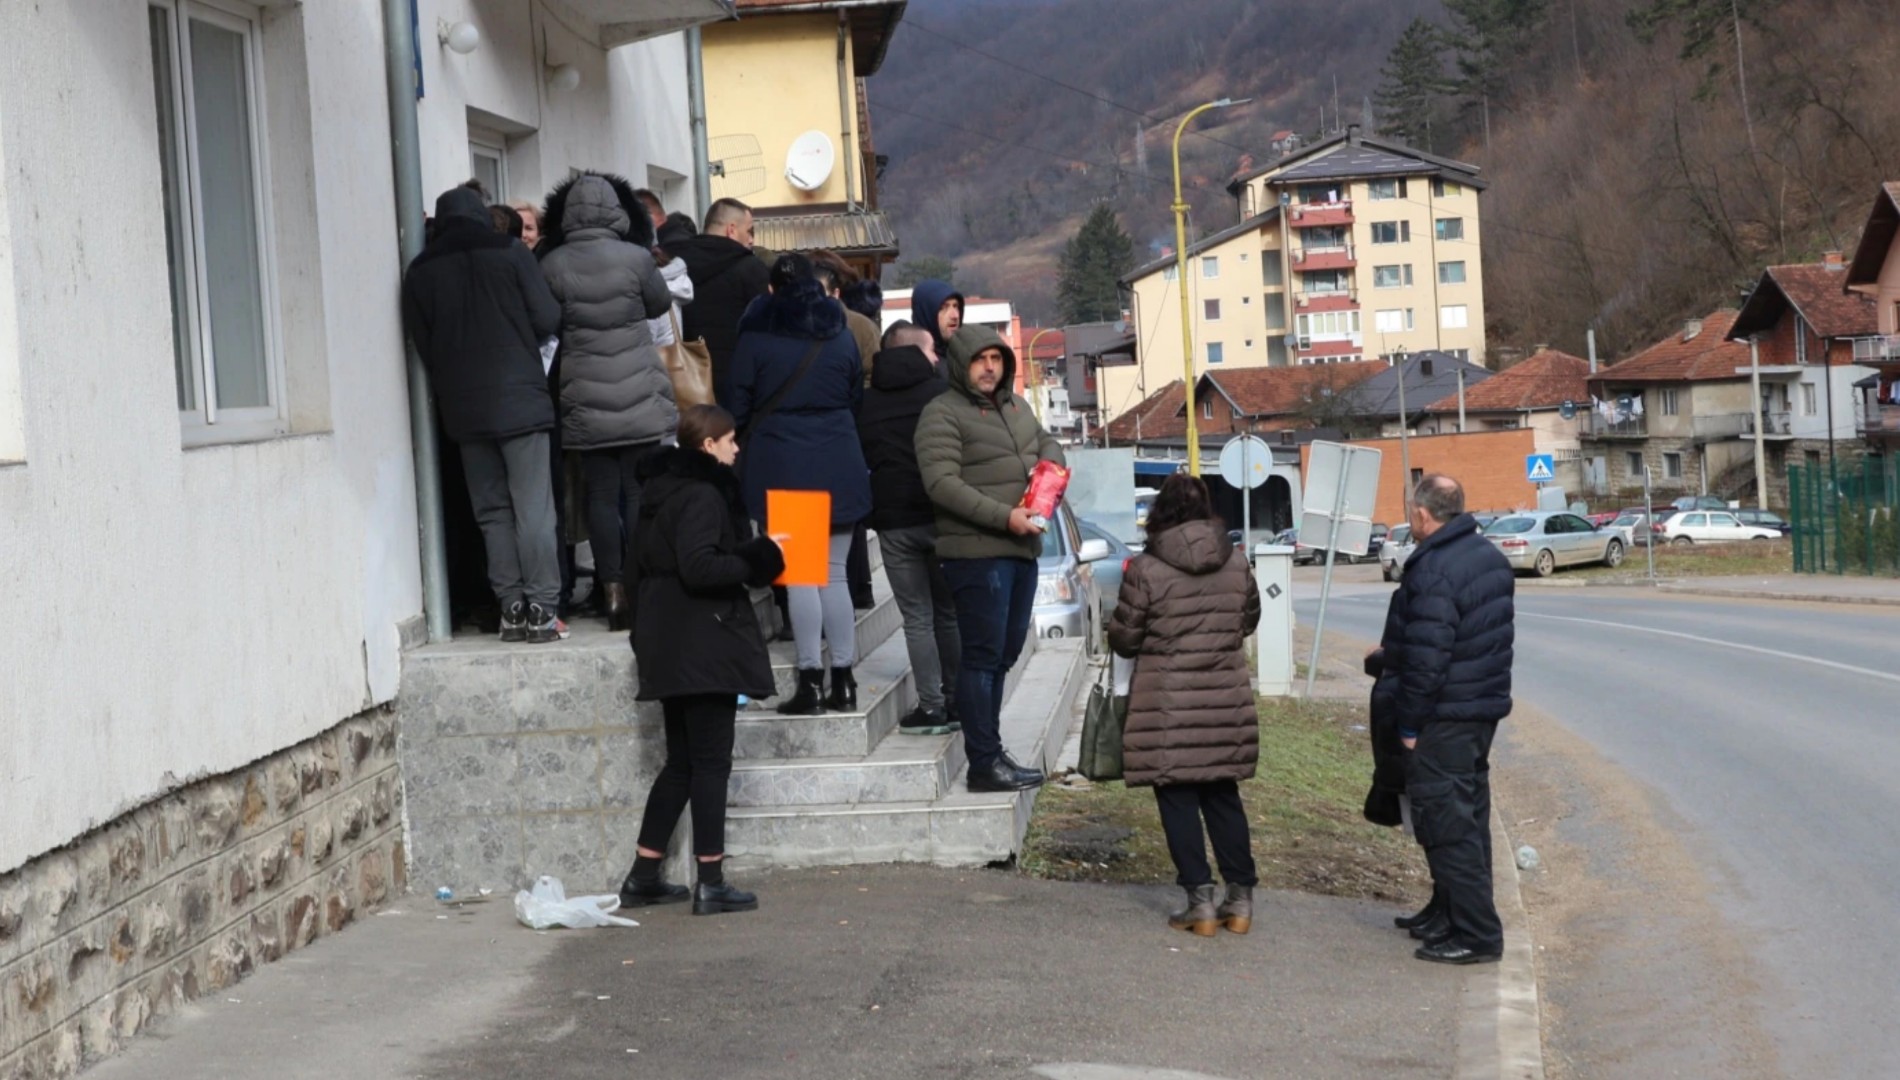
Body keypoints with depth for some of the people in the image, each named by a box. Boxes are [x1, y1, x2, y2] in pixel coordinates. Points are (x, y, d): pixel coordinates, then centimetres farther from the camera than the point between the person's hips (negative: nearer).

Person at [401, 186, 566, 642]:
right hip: (519, 396, -3)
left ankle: (512, 608, 6)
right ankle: (542, 609, -8)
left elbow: (421, 343, 6)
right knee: (533, 507, -3)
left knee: (493, 510, 8)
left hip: (462, 407, 3)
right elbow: (548, 319, -4)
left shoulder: (420, 272, 5)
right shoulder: (509, 253, -2)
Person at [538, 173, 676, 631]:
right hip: (639, 396, -1)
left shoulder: (552, 265, -5)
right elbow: (661, 304, 8)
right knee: (641, 492, 4)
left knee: (600, 495, 5)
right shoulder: (635, 258, -7)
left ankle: (614, 593, 3)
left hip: (584, 400, 1)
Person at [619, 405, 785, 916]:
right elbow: (699, 567, -26)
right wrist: (756, 562, -13)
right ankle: (710, 883, -2)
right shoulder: (702, 495, -15)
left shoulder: (661, 490, 13)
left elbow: (639, 560, 19)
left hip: (671, 649, 9)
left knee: (681, 763, 15)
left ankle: (643, 877, 16)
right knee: (710, 764, -4)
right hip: (704, 647, -9)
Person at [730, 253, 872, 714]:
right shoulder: (840, 334, 7)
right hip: (838, 464, 3)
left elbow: (738, 405, 0)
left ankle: (811, 680, -8)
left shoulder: (756, 337, -3)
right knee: (835, 573, 8)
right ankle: (843, 679, 8)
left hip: (781, 467, -3)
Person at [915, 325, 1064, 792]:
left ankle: (989, 752, 21)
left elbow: (1047, 441, 31)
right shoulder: (942, 414, -9)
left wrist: (1050, 459, 4)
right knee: (983, 656, -7)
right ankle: (985, 763, -4)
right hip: (977, 553, -8)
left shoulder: (1017, 406, 17)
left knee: (1004, 653, 13)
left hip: (1022, 549, 9)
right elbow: (942, 483, -18)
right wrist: (1003, 516, -22)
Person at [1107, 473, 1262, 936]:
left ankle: (1200, 900, 3)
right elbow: (1248, 620, 15)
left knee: (1178, 800, 5)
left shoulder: (1146, 570, -13)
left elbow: (1123, 639, -6)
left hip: (1169, 709, -4)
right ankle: (1240, 897, 16)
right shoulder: (1237, 562, 1)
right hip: (1226, 704, 4)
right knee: (1223, 797, 15)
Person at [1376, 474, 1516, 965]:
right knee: (1468, 813, 17)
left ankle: (1475, 934, -3)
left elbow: (1426, 659, -24)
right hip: (1486, 705, 10)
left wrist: (1410, 723, -15)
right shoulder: (1489, 556, 9)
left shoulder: (1434, 571, -22)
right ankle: (1452, 915, 28)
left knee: (1445, 822, -5)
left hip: (1445, 720, -10)